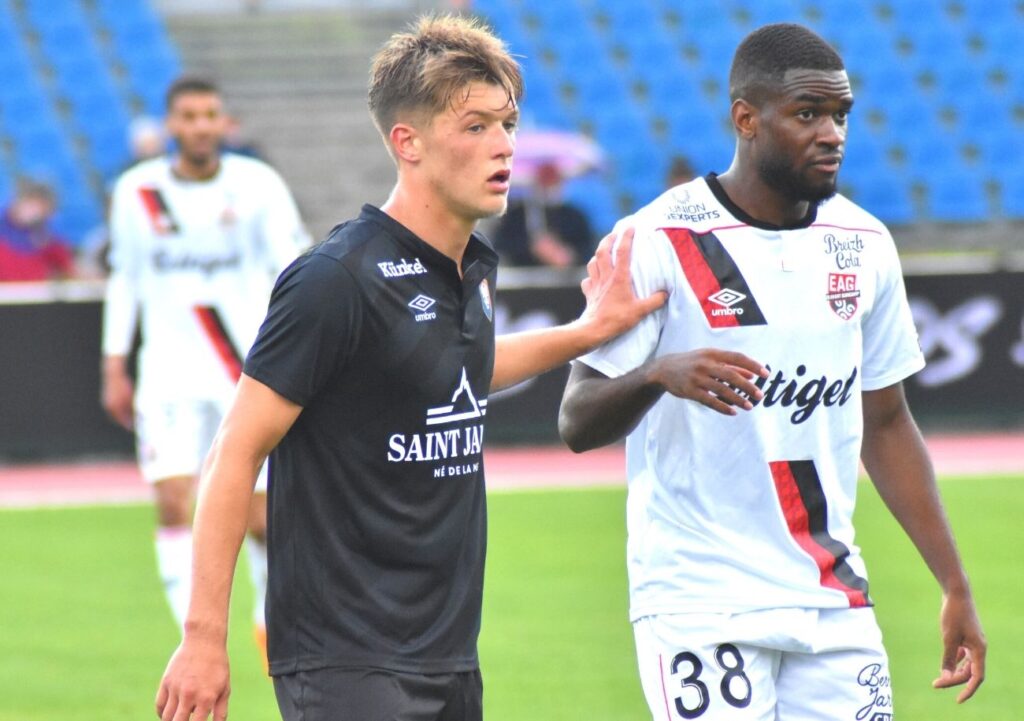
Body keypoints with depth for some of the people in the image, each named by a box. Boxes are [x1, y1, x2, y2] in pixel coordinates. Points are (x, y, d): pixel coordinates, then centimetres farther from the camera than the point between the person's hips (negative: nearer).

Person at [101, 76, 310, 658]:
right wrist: (115, 368, 11)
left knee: (261, 519, 1)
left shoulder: (257, 185, -4)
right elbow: (124, 278, 14)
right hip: (171, 373, 1)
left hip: (251, 371, -1)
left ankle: (272, 620, 29)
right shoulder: (137, 191, 3)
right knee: (175, 505, -15)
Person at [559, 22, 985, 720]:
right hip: (702, 606, -5)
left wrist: (955, 586, 15)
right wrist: (660, 373, -33)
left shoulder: (863, 243, 9)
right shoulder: (660, 242, -9)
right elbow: (578, 422, -12)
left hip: (835, 603, 5)